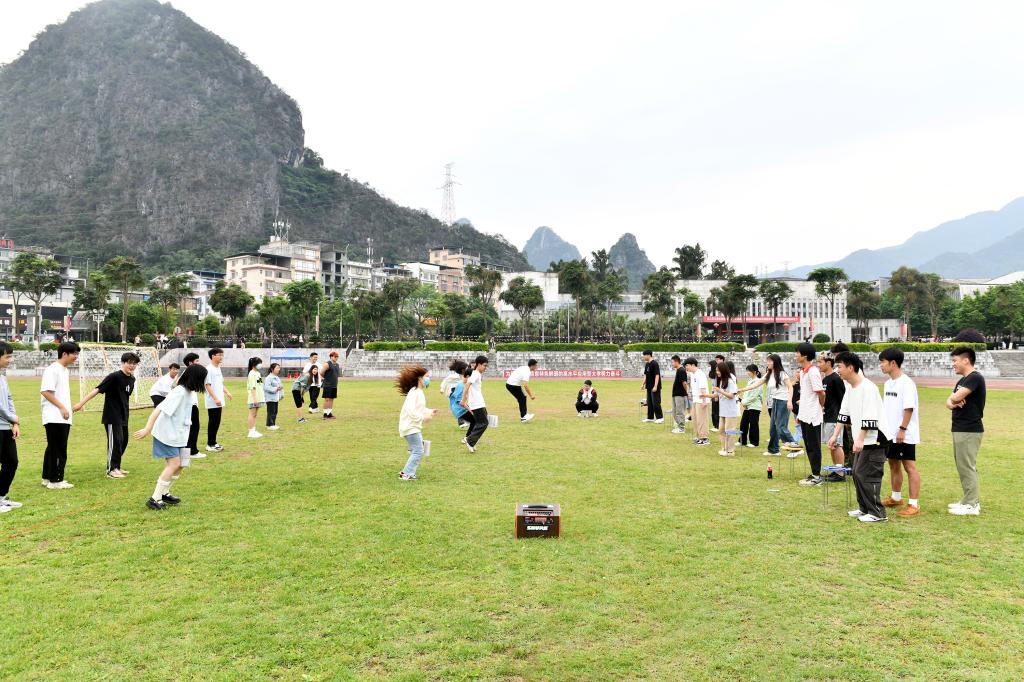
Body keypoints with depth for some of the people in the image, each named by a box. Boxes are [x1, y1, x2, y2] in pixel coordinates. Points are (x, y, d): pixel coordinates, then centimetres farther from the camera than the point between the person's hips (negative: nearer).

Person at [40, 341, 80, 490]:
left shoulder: (65, 370, 16)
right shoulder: (52, 370, -13)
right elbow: (45, 391, -19)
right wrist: (62, 407, -20)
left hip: (63, 418, 10)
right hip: (54, 418, -10)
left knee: (53, 448, 16)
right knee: (58, 450, -6)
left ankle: (47, 478, 24)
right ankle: (55, 481, 0)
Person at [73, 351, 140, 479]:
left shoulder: (132, 379, 6)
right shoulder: (114, 377, -16)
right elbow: (97, 389, -20)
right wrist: (81, 403, -26)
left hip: (123, 417, 8)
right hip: (112, 416, -8)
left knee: (123, 442, 13)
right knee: (115, 442, -5)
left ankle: (116, 467, 27)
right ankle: (111, 470, 6)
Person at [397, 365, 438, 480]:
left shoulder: (420, 392, 13)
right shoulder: (414, 392, -18)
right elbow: (410, 410, -27)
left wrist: (429, 411, 11)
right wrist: (423, 417, -24)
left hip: (414, 426, 10)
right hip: (410, 427, -10)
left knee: (416, 451, 17)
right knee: (418, 451, -8)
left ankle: (406, 471, 24)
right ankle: (407, 474, -2)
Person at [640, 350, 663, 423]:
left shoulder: (654, 364, -15)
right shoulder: (647, 364, 11)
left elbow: (657, 375, -19)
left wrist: (655, 386, -23)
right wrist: (643, 384, 16)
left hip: (655, 387, -9)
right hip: (649, 387, 9)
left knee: (656, 402, -5)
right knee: (649, 403, 12)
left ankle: (660, 418, 3)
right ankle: (650, 418, 19)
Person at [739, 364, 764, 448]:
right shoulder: (749, 381, 15)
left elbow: (753, 396, -16)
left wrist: (744, 402, -13)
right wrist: (743, 400, 1)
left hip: (754, 407, -8)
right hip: (747, 406, 8)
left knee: (753, 425, -1)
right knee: (743, 423, 8)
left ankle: (754, 442, 8)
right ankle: (742, 441, 16)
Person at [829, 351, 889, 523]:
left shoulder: (868, 388, -20)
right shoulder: (849, 388, 9)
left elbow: (869, 418, -24)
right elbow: (843, 413, 14)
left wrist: (860, 440, -24)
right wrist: (836, 435, 11)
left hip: (873, 439, -9)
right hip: (861, 439, 9)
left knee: (867, 475, -8)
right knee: (857, 473, 12)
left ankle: (877, 513, 1)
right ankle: (864, 508, 23)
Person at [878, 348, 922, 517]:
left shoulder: (906, 383, -15)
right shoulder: (888, 383, 11)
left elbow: (909, 408, -20)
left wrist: (902, 429, -22)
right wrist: (883, 427, 16)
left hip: (904, 435, -9)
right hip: (890, 433, 9)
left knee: (910, 467, -4)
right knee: (893, 464, 18)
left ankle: (914, 504, 0)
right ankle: (896, 497, 32)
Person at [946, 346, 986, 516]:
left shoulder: (975, 378, -14)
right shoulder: (962, 380, 17)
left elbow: (956, 397, -23)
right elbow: (949, 402, 11)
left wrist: (954, 399, 0)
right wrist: (952, 403, -12)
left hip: (969, 430, -10)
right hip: (960, 429, 10)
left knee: (967, 466, -6)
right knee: (963, 466, 14)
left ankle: (972, 505, -2)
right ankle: (968, 500, 22)